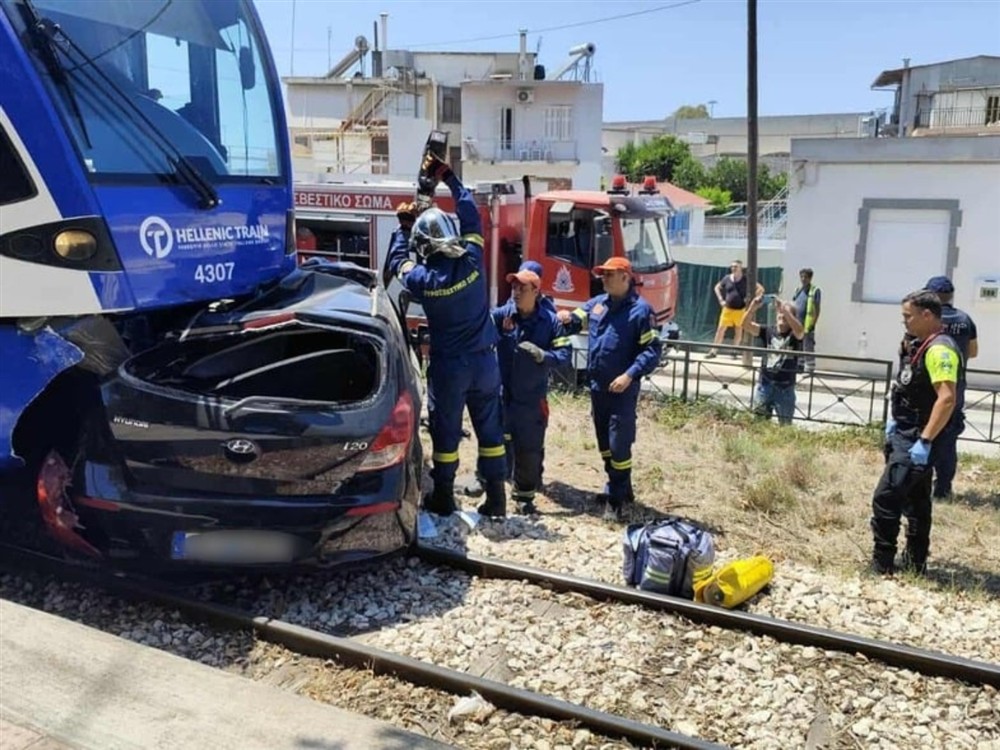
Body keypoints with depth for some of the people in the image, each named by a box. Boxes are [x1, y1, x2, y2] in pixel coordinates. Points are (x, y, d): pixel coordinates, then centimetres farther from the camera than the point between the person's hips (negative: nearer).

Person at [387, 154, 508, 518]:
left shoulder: (422, 280, -14)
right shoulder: (472, 260, -11)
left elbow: (398, 263, 10)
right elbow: (470, 211, 4)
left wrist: (404, 224, 19)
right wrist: (447, 175, 13)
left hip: (448, 365, -2)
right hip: (485, 361, 2)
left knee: (446, 431, 12)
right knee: (490, 429, 11)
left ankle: (443, 497, 23)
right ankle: (496, 497, 18)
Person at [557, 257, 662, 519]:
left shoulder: (640, 309, -10)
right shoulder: (596, 303, 9)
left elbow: (652, 350, -13)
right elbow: (575, 321, 18)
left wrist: (630, 375, -23)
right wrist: (566, 319, -6)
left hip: (622, 389, -7)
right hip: (597, 386, 7)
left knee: (619, 444, -2)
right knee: (604, 442, 17)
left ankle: (616, 497, 11)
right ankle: (620, 488, 33)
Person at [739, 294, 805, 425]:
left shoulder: (795, 335, -3)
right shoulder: (768, 331, 3)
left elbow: (800, 330, -27)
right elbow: (745, 324, -7)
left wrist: (784, 309, -32)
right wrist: (753, 307, -24)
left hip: (785, 388, -2)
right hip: (764, 385, 2)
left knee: (785, 425, 7)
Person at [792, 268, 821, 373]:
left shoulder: (815, 290, -6)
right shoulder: (798, 290, 13)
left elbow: (817, 309, -8)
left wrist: (813, 323, -14)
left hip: (808, 325, -7)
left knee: (808, 349, -4)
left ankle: (810, 369, 0)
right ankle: (799, 367, 23)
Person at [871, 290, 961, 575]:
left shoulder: (940, 349, -20)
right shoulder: (919, 345, 12)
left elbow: (947, 399, -28)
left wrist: (925, 442, -29)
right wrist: (895, 421, 21)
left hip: (917, 441, -11)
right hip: (906, 435, 11)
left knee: (885, 499, -9)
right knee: (915, 501, 16)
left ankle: (882, 564, 0)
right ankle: (915, 562, 26)